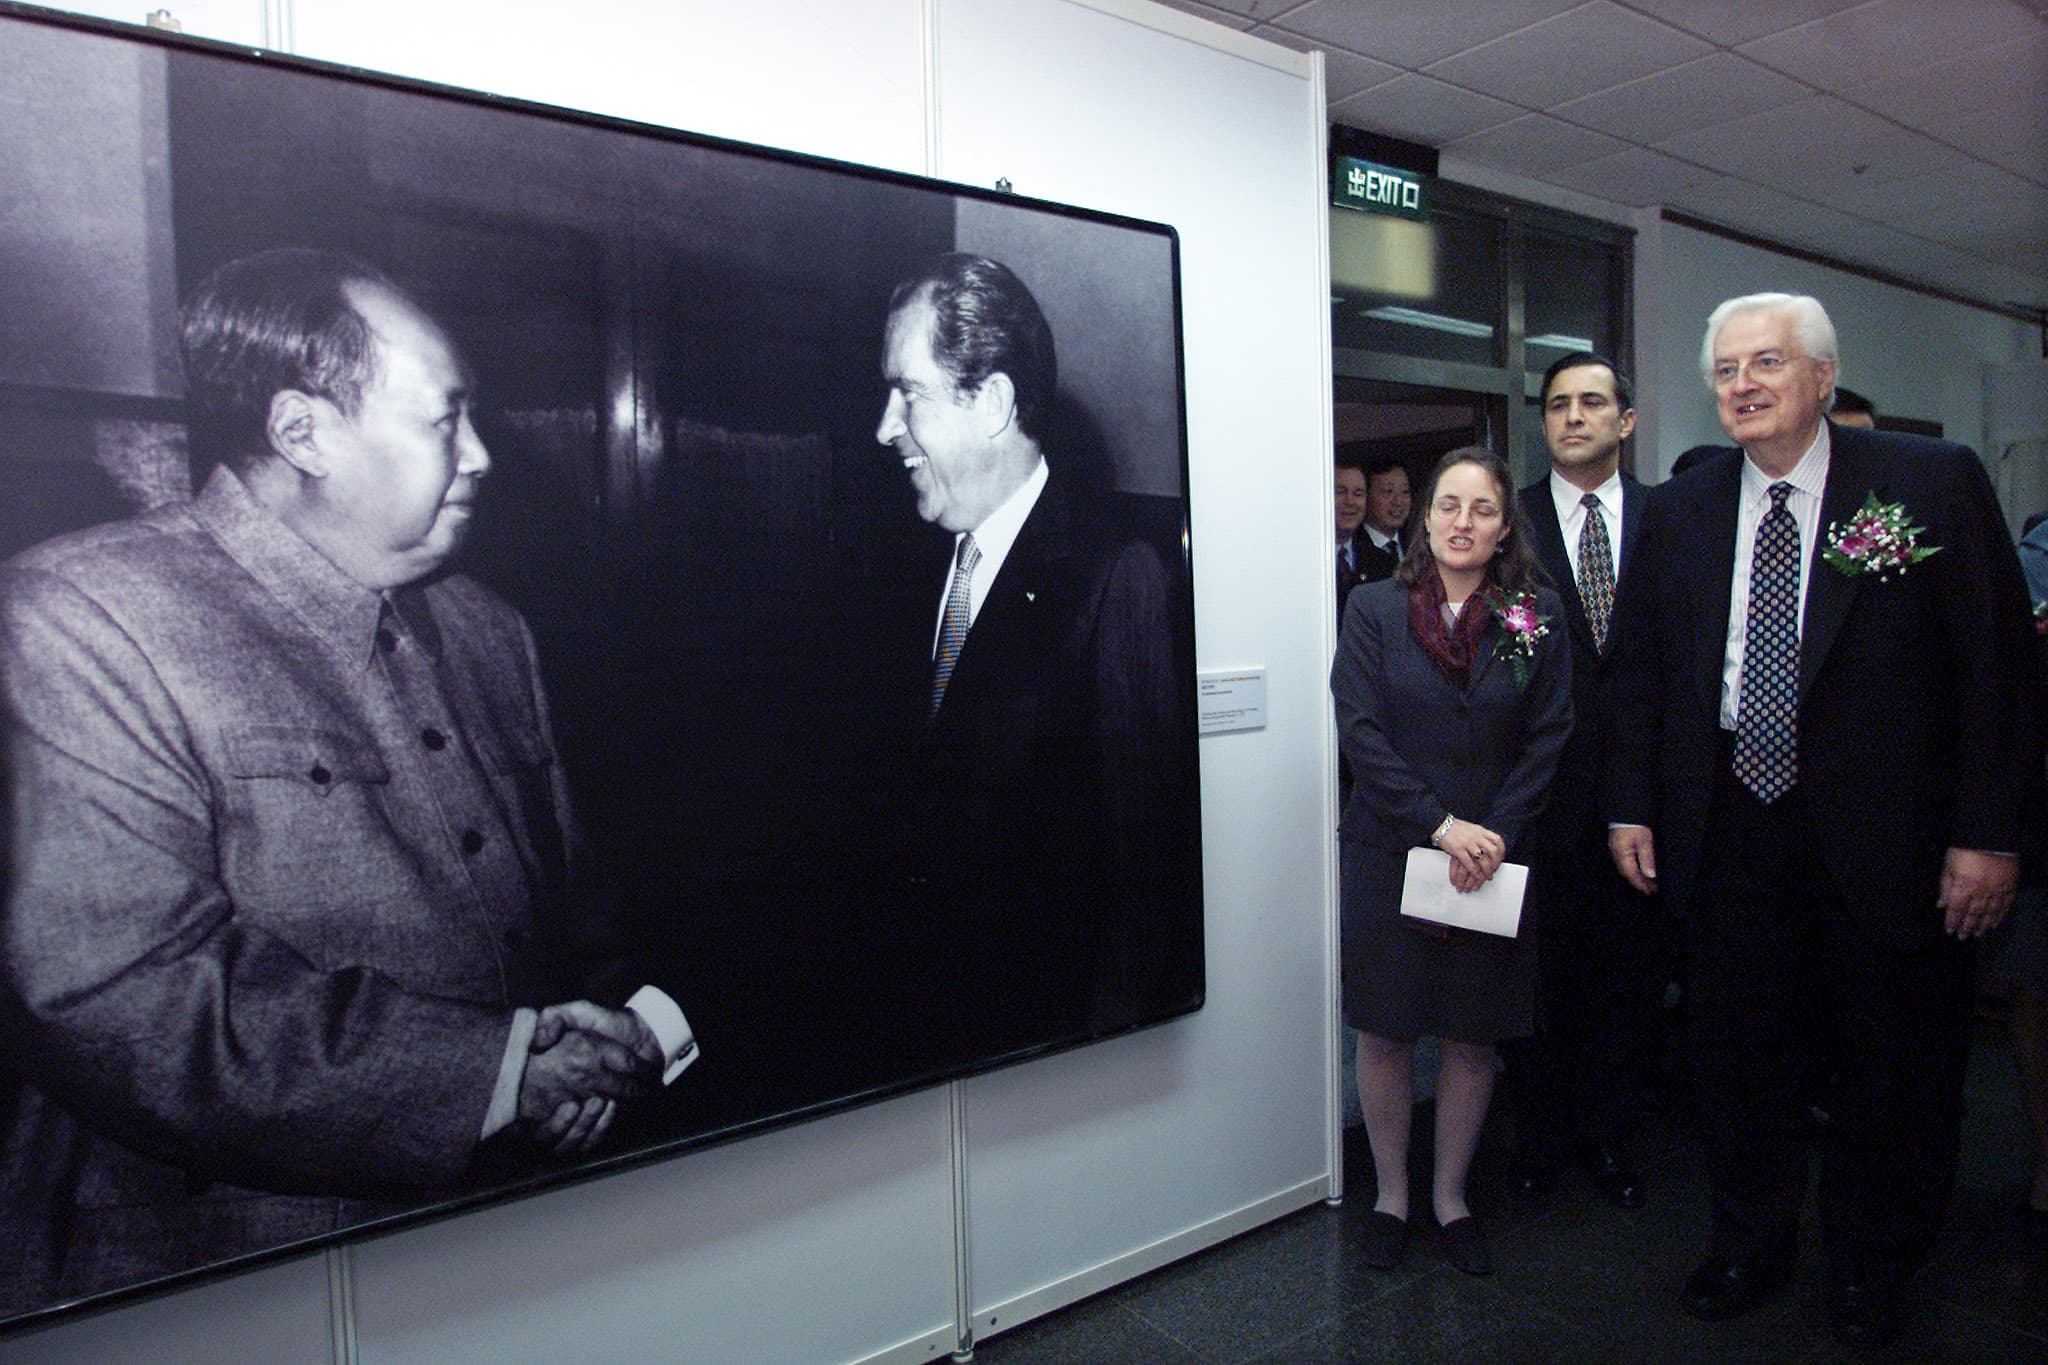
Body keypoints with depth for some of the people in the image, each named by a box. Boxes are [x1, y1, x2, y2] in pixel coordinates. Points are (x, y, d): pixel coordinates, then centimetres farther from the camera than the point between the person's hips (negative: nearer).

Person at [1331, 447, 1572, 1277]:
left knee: (1473, 1037, 10)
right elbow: (1360, 733, -8)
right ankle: (1391, 1194, 26)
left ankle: (1450, 1197, 29)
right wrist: (1442, 825, -15)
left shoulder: (1537, 615, 2)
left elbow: (1548, 739, 0)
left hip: (1493, 860, 1)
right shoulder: (1375, 609, -2)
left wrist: (1493, 834, -11)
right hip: (1386, 855, -1)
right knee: (1383, 1032, 7)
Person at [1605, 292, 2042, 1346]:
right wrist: (1632, 805, 4)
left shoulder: (1935, 483, -5)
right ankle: (1749, 1248, 35)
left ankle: (1869, 1266, 37)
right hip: (1728, 833, 3)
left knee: (1894, 1062, 13)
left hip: (1886, 837, -2)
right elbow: (1639, 669, 9)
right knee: (1737, 1051, 14)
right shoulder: (1678, 511, 5)